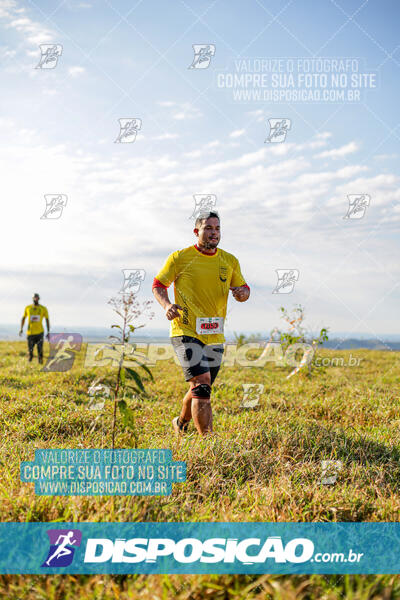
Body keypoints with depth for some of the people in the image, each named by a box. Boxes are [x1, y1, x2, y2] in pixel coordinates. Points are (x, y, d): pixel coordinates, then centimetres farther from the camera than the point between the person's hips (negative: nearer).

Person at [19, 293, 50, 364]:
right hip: (30, 333, 1)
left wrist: (48, 332, 1)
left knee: (40, 349, -11)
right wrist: (21, 328, 4)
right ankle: (30, 356, 37)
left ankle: (40, 362, 1)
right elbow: (23, 318, 15)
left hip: (40, 332, -1)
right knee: (30, 350, 5)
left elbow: (47, 320, 5)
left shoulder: (43, 308, 0)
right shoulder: (27, 308, 4)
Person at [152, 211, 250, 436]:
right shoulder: (180, 257, -2)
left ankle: (181, 423, 43)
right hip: (186, 332, -5)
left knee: (201, 389, 16)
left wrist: (243, 293, -8)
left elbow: (243, 288, 17)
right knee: (202, 383, -19)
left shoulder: (230, 261, 9)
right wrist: (167, 304, -14)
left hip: (215, 337, 5)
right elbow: (158, 284, 5)